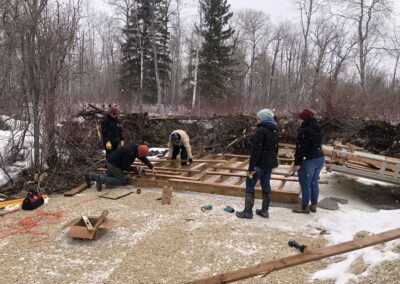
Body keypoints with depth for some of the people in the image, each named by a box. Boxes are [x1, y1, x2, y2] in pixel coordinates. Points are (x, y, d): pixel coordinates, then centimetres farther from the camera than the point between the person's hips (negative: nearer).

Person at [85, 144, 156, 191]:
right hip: (113, 164, -10)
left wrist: (152, 168, 8)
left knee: (109, 177, 19)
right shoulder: (129, 152, -32)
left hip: (112, 163, 10)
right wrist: (134, 169, -10)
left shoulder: (136, 148, -4)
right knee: (122, 181, -9)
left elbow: (144, 159, 9)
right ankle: (101, 179, -14)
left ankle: (91, 176, 17)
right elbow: (125, 167, -25)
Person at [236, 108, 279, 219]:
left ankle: (248, 212, 5)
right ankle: (264, 211, 20)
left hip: (260, 163, -8)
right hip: (270, 162, 8)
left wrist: (251, 167, -20)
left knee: (250, 185, 1)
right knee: (266, 185, 14)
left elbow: (256, 150, -21)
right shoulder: (275, 131, 10)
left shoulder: (261, 131, -18)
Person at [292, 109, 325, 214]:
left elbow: (301, 148, -20)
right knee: (314, 183, 17)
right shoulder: (317, 129, 11)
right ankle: (313, 205, 25)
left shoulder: (304, 130, -18)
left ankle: (305, 206, 10)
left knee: (305, 184, 1)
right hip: (320, 158, 9)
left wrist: (297, 163, -15)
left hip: (309, 160, -9)